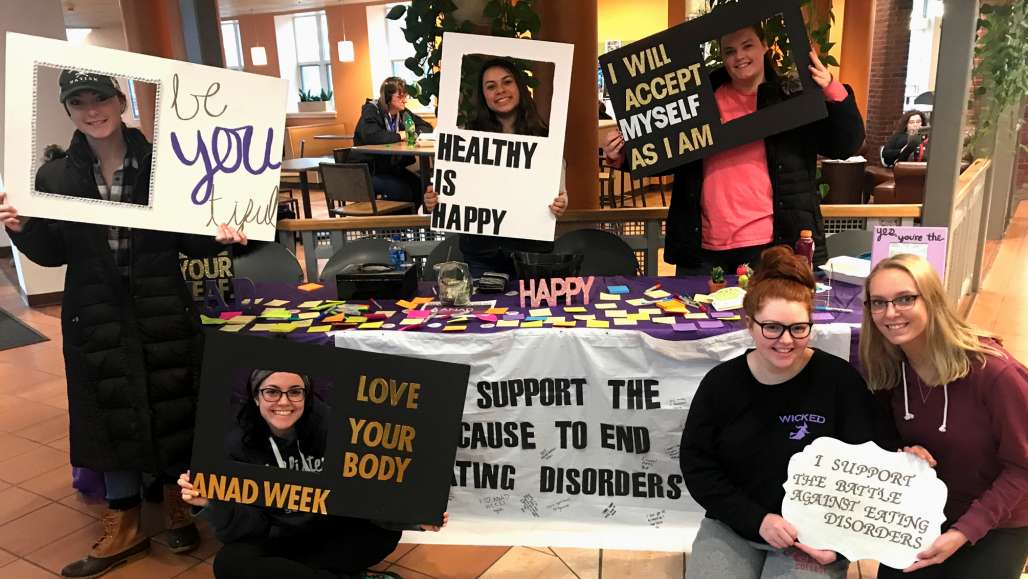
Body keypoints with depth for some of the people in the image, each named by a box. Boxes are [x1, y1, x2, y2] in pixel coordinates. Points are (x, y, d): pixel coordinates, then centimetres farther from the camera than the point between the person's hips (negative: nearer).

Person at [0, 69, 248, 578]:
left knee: (173, 408, 7)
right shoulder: (55, 176, 3)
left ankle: (178, 506, 31)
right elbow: (52, 253, 6)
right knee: (111, 416, 10)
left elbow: (189, 241, 0)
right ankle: (123, 527, 26)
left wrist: (217, 237, -21)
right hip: (97, 316, 2)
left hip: (163, 309, -2)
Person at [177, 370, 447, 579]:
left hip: (332, 533, 0)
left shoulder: (331, 425, -15)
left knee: (387, 530, -25)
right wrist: (215, 503, -35)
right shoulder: (240, 444, -12)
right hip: (276, 542, 1)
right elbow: (246, 526, -14)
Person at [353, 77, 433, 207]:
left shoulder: (403, 113, 7)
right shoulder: (371, 111, -12)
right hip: (369, 171, -7)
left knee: (420, 186, -18)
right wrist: (399, 136, -19)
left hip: (392, 167, 7)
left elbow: (427, 127, 16)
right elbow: (370, 136, -32)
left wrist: (414, 132, -8)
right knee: (402, 191, -29)